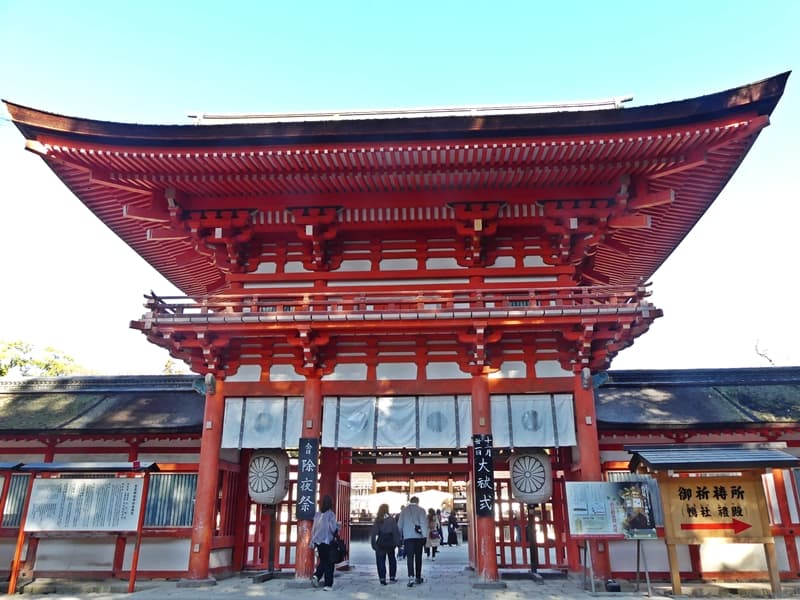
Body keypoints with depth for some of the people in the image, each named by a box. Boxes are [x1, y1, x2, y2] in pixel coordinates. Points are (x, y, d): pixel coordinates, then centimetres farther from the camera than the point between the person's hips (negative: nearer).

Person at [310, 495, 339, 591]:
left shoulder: (317, 514, 6)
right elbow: (333, 529, -15)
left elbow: (313, 528, 9)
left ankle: (316, 576, 0)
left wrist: (312, 541, 17)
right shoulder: (330, 514, -11)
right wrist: (338, 526, 5)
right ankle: (327, 584, 6)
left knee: (323, 561, 20)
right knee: (329, 563, 6)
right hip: (328, 541, -5)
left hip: (318, 541, 5)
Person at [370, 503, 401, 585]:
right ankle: (392, 577, 19)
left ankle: (382, 579, -3)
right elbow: (396, 532, -7)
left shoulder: (377, 521, -1)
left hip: (380, 543, 0)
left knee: (381, 561, 5)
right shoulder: (391, 519, -5)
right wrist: (397, 543, -2)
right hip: (390, 542, 0)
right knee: (392, 560, 18)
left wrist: (373, 544, 2)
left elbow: (373, 533, -2)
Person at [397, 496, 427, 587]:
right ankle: (418, 577, 20)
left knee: (410, 557, -5)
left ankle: (411, 577, -23)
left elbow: (400, 524, 10)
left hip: (407, 537, 0)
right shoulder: (421, 510, 1)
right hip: (418, 537, 0)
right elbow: (424, 523, -7)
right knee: (418, 557, 13)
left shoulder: (404, 511, 7)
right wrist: (425, 536, -6)